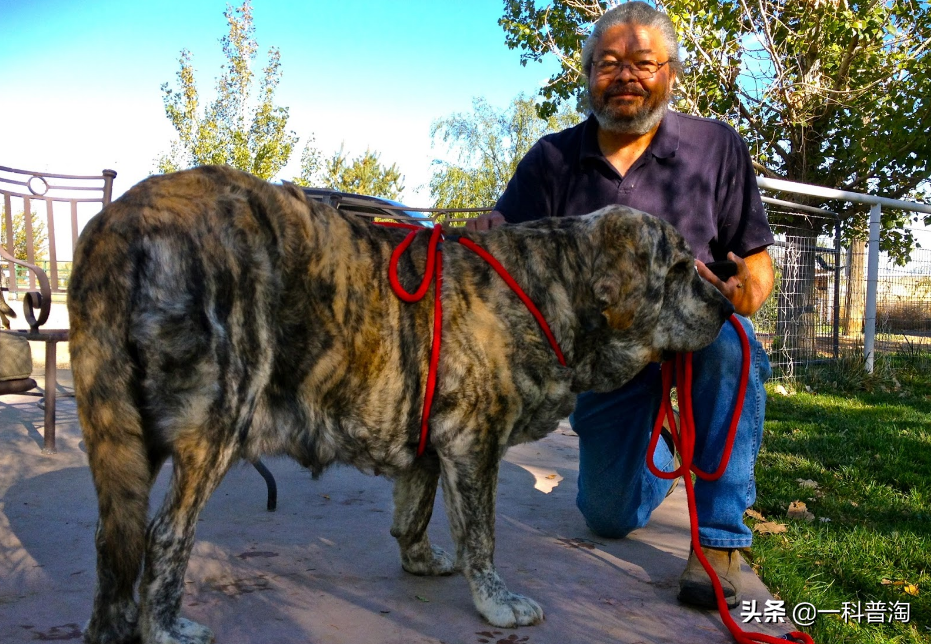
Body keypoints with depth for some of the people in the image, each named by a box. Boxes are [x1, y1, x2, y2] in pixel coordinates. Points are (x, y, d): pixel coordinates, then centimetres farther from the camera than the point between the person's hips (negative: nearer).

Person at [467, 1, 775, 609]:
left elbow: (757, 261, -8)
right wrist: (486, 235, -29)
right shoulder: (552, 159, -4)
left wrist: (745, 294, -31)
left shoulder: (718, 147, -7)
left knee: (730, 340, -38)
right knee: (611, 516, 5)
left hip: (694, 338, -1)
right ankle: (654, 451, 42)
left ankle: (721, 540, -21)